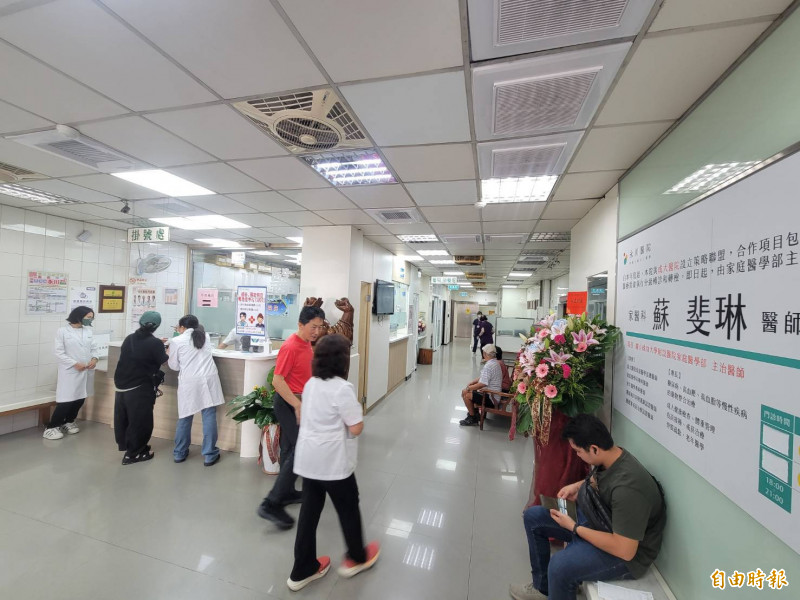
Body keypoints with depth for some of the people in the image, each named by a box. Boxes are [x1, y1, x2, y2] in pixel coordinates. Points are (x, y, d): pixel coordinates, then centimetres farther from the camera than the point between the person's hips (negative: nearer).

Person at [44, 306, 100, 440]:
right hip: (70, 371, -5)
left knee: (80, 399, 12)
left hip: (86, 371, 5)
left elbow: (94, 348, 11)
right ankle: (51, 427, 11)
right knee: (65, 401, -5)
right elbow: (59, 353, -9)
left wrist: (94, 359, -9)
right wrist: (75, 364, -17)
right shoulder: (62, 331, -5)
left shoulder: (88, 330, 10)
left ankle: (68, 422, 32)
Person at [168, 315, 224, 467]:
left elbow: (174, 366, 8)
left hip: (189, 382, -1)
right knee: (209, 416, 3)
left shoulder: (176, 341, 0)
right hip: (208, 379, 1)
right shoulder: (205, 336, 9)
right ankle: (209, 455, 9)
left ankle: (180, 453, 30)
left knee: (185, 417, 15)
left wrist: (170, 354, 25)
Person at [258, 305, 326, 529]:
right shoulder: (290, 347, -22)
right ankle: (271, 504, 1)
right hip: (289, 404, -9)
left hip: (297, 402, 9)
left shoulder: (307, 344, 7)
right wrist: (298, 406, -24)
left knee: (291, 450, 19)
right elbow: (277, 381, -24)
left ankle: (287, 493, 34)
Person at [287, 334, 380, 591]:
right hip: (333, 462, -7)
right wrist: (358, 410, -3)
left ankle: (303, 570, 33)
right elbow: (355, 428, -21)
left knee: (309, 510, 19)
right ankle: (356, 558, 38)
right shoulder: (342, 388, -24)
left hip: (307, 458, 7)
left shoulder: (311, 384, 2)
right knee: (348, 508, 16)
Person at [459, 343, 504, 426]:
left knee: (466, 395, -14)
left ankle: (473, 419, 4)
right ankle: (474, 412, 20)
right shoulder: (495, 363, 8)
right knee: (464, 391, 10)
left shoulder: (488, 366, -24)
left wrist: (469, 388, -15)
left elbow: (482, 384, -28)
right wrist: (472, 382, 9)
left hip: (491, 399, -10)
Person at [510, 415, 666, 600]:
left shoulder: (627, 487, -35)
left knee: (560, 566, -34)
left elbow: (625, 551, -30)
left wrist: (573, 527, -22)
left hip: (627, 554, -8)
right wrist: (577, 486, -2)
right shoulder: (610, 456, -10)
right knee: (532, 517, 8)